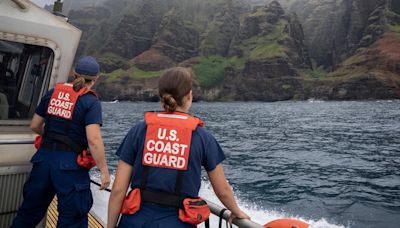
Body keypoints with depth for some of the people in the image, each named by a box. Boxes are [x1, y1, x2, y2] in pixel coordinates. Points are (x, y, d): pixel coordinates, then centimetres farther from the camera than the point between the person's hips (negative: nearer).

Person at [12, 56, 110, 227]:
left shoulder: (53, 92, 6)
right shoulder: (91, 102, -10)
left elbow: (35, 126, 12)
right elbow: (93, 140, -20)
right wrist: (104, 171, -14)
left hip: (44, 157, 6)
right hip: (69, 163, -5)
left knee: (29, 212, 23)